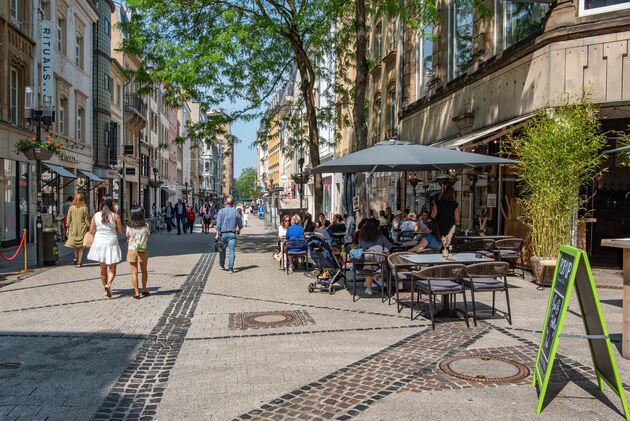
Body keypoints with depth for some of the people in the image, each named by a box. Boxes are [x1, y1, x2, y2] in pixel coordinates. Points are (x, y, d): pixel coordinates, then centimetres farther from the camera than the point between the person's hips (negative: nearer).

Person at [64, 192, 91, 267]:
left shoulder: (71, 207, 0)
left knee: (75, 245, 20)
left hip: (73, 229, 2)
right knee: (81, 246, 5)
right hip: (82, 229, -2)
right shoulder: (84, 208, -7)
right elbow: (87, 220, -5)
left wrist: (67, 229, 10)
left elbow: (68, 219, 3)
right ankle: (79, 262, 5)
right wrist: (88, 229, 3)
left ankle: (76, 257, 1)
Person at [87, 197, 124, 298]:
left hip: (99, 243, 3)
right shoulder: (115, 216, -8)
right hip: (111, 244, -3)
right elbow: (120, 232, -5)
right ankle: (108, 284, -16)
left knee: (103, 268, 16)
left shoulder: (96, 215, 0)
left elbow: (91, 231, 2)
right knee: (112, 269, 8)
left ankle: (106, 289, 24)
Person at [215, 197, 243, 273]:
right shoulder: (236, 212, 2)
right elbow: (240, 223, 11)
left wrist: (217, 234, -6)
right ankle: (230, 268, -10)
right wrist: (239, 229, 31)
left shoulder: (221, 211, -2)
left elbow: (218, 224, -8)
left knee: (222, 250, 16)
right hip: (232, 234, 0)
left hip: (223, 233, 1)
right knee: (232, 251, -3)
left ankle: (222, 265, 31)